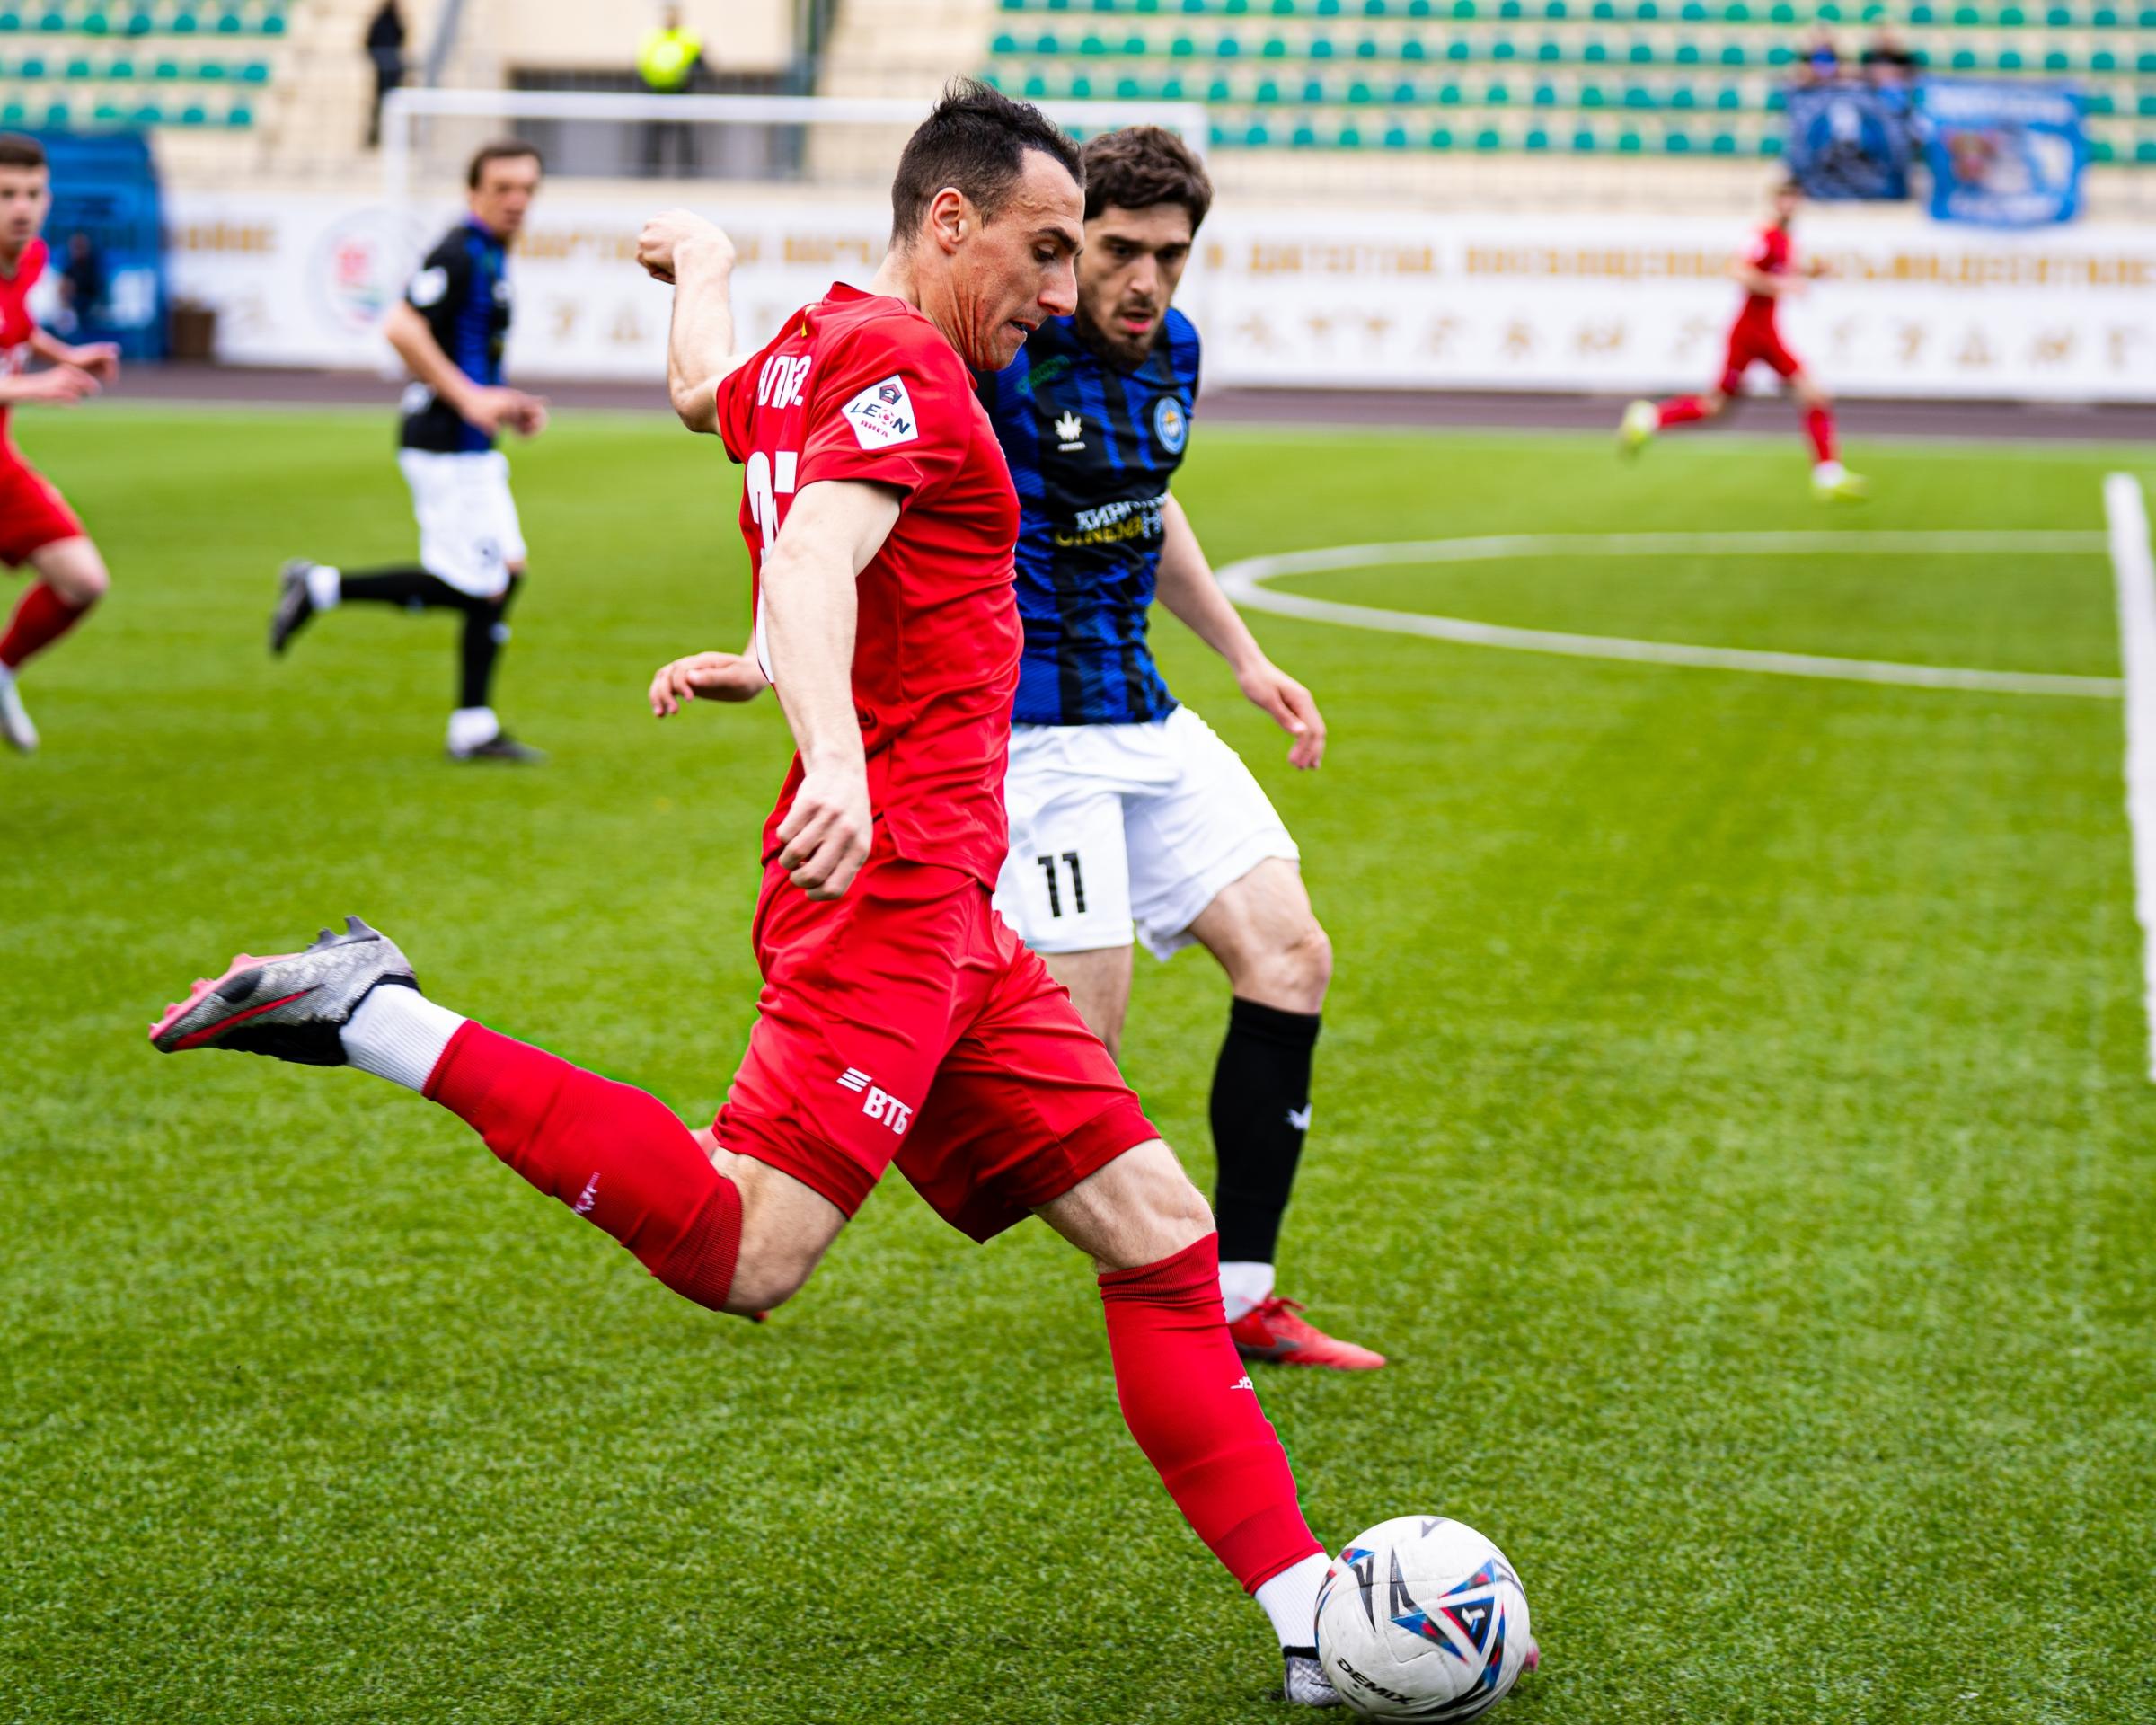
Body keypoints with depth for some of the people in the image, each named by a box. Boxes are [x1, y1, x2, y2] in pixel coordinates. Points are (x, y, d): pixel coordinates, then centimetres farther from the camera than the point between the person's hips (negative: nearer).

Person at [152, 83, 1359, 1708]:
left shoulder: (813, 349, 20)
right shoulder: (903, 366, -9)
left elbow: (705, 387, 43)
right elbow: (812, 561, -27)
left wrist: (705, 262, 64)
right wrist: (835, 762, -44)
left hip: (946, 918, 11)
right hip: (891, 878, -11)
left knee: (1158, 1232, 7)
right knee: (742, 1250, -23)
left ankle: (1312, 1613, 8)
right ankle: (372, 1014, -13)